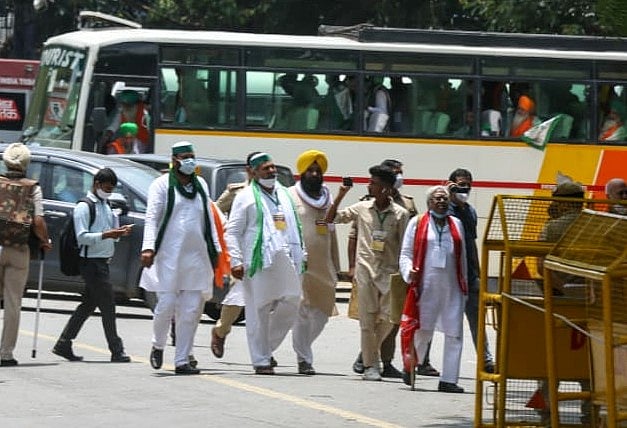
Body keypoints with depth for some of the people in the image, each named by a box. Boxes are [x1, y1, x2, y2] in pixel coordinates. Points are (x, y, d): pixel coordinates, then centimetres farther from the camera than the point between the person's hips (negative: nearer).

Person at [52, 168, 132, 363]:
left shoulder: (106, 206, 17)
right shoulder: (84, 207, -10)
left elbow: (111, 231, 23)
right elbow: (82, 237, -17)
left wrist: (120, 232, 0)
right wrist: (107, 234, -25)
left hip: (102, 262, 9)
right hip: (91, 262, -9)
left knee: (88, 305, 12)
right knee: (107, 306, -9)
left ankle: (63, 345, 18)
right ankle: (117, 351, -7)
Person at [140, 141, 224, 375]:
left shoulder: (201, 185, 16)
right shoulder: (162, 185, 0)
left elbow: (209, 219, 20)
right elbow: (152, 218, -7)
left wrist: (215, 250, 15)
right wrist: (148, 247, -18)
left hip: (196, 258, 5)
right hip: (168, 257, -5)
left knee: (190, 311, 1)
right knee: (166, 305, -6)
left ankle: (182, 361, 5)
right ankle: (158, 346, 20)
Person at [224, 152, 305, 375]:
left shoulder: (284, 195, 20)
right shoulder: (246, 197, 1)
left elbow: (295, 228, 25)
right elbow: (232, 231, -3)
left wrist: (302, 254, 17)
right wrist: (235, 261, -11)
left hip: (285, 260, 6)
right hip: (258, 262, -6)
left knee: (291, 304, 1)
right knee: (259, 312, -2)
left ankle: (267, 348, 18)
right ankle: (261, 360, 3)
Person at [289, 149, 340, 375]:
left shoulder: (327, 198, 19)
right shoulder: (292, 196, 1)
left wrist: (336, 267, 18)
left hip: (323, 266, 6)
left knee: (322, 313, 5)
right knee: (303, 312, -8)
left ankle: (301, 346, 23)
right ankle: (304, 359, -6)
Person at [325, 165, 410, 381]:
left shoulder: (400, 214, 2)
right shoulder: (362, 208, 6)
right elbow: (330, 218, 10)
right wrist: (341, 195, -1)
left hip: (390, 272, 0)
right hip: (365, 269, 0)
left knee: (388, 317, -6)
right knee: (368, 318, -3)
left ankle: (370, 351, 19)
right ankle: (370, 365, 1)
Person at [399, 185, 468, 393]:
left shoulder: (457, 225, 15)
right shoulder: (417, 223, 6)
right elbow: (406, 254, 5)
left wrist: (464, 286, 18)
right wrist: (409, 272, -14)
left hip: (452, 288, 3)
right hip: (426, 285, -3)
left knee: (454, 333, -2)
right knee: (422, 330, -1)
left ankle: (448, 380, 1)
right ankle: (409, 365, 24)